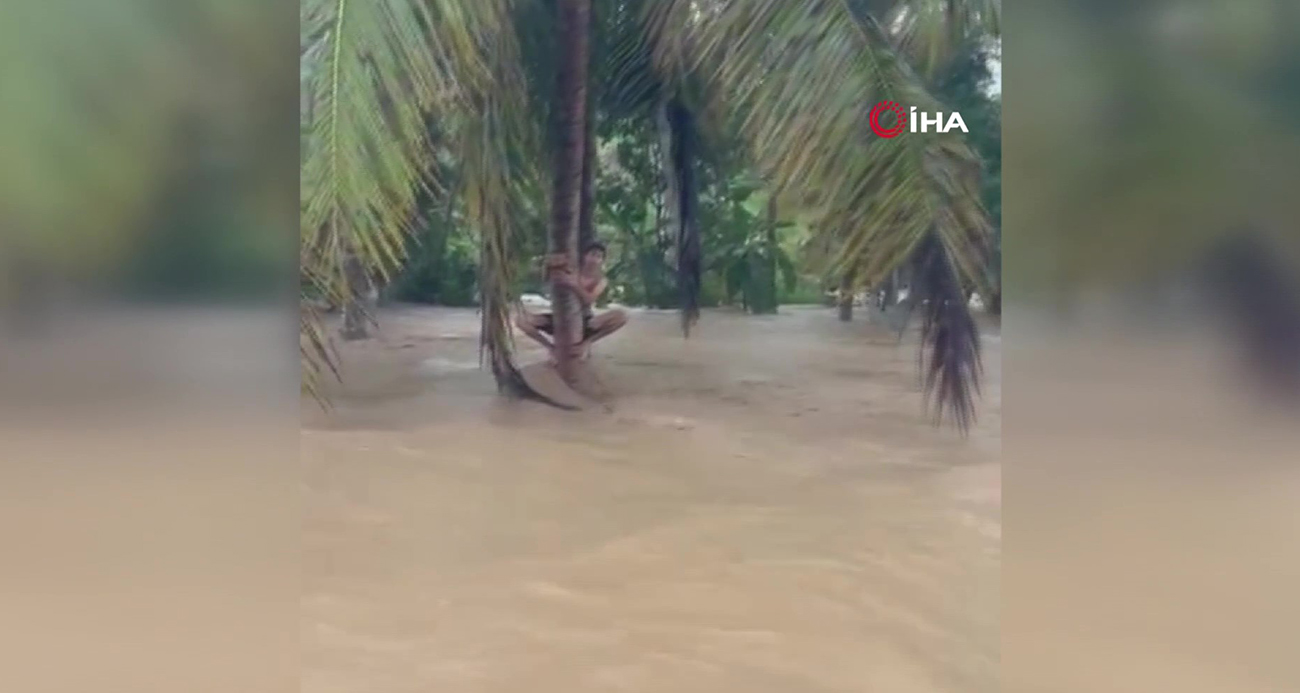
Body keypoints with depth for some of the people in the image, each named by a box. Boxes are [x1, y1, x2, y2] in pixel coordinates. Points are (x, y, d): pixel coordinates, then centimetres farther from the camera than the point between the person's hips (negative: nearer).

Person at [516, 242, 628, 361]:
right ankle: (552, 346, -4)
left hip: (584, 321, 0)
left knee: (621, 316, -26)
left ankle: (586, 342, -9)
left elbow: (588, 301, -28)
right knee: (521, 318, -24)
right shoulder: (570, 271, -8)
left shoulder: (601, 280, -7)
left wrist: (573, 284, -48)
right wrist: (551, 264, -52)